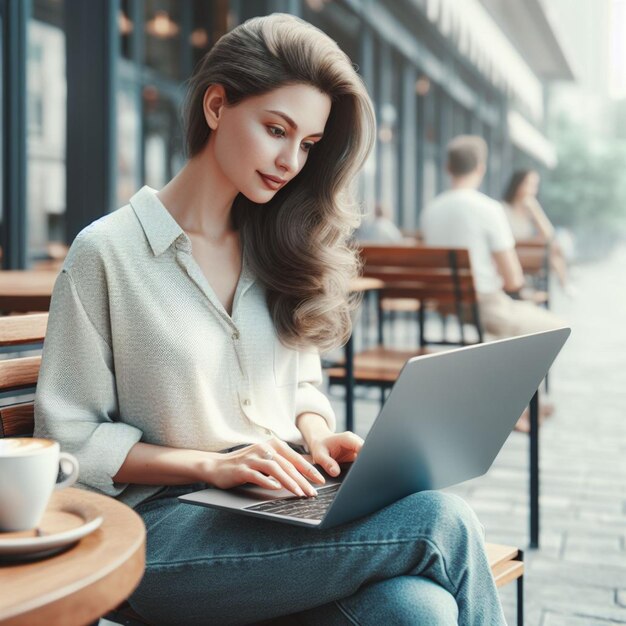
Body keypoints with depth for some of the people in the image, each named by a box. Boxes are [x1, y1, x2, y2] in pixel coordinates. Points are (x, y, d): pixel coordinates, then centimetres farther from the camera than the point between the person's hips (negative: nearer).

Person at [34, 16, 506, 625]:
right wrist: (210, 465, -14)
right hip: (170, 520, -5)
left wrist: (317, 436, -2)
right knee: (443, 524, -27)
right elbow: (70, 440, -3)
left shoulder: (277, 248, 13)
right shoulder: (107, 251, -3)